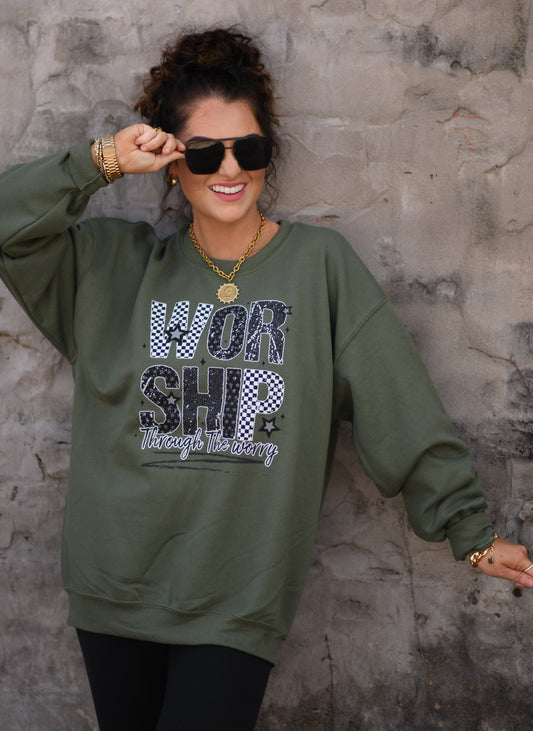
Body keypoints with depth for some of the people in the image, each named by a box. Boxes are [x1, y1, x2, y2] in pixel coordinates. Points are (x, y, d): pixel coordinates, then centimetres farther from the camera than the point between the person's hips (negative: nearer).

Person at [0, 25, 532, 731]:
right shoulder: (120, 263, 6)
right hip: (116, 587, 3)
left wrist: (473, 532, 0)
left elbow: (403, 408, -1)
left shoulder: (320, 263, -1)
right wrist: (103, 160, -10)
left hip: (239, 600, -2)